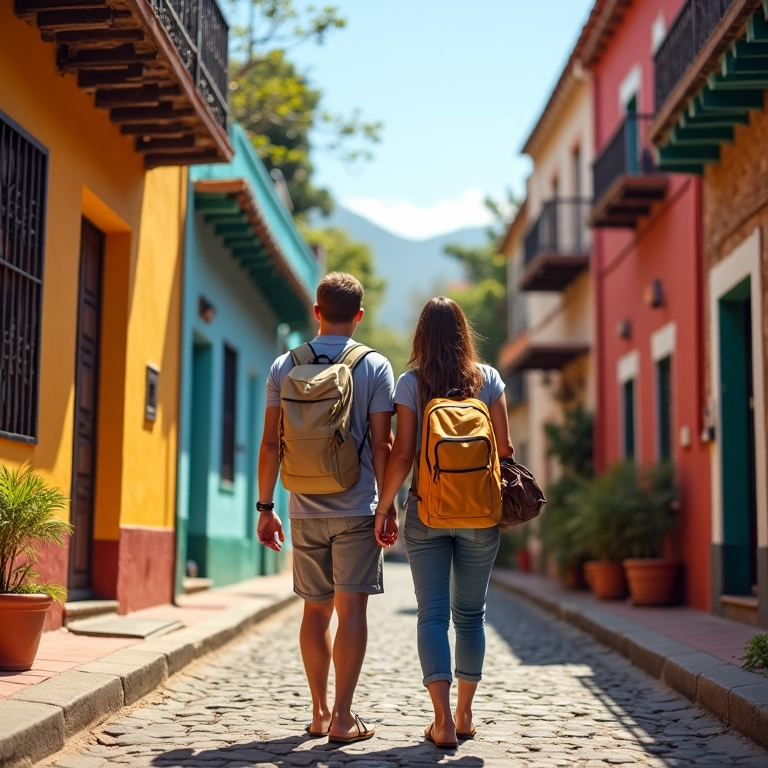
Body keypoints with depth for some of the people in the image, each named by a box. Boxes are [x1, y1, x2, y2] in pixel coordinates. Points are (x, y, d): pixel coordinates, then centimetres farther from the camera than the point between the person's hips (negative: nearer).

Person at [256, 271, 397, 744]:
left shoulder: (285, 366, 5)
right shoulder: (375, 366, -2)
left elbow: (271, 444, 3)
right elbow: (381, 444, -7)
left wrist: (265, 506, 9)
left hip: (305, 510, 3)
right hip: (356, 509, -3)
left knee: (316, 610, 11)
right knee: (351, 608, 0)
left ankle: (319, 712, 18)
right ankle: (342, 717, -2)